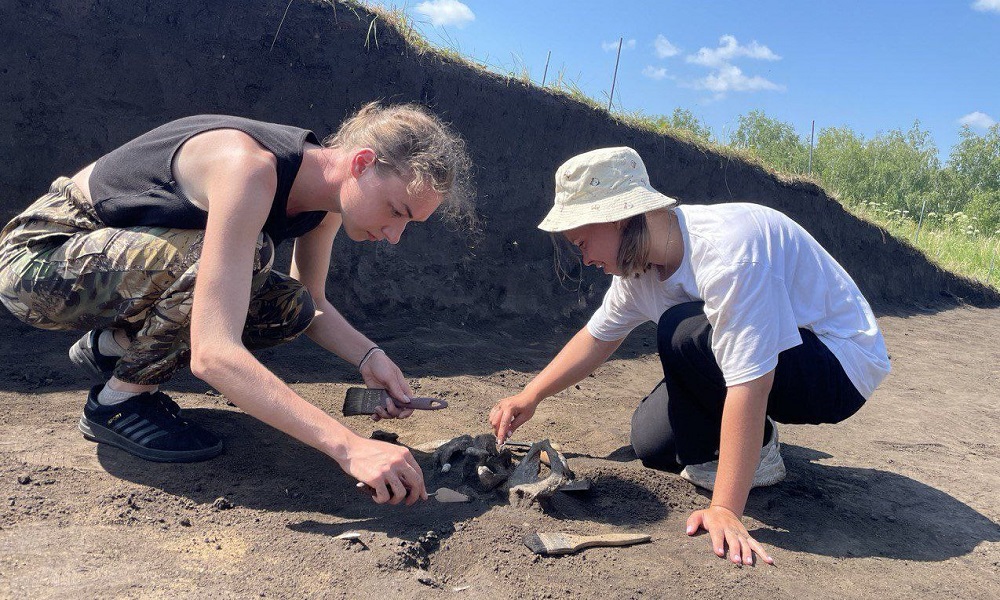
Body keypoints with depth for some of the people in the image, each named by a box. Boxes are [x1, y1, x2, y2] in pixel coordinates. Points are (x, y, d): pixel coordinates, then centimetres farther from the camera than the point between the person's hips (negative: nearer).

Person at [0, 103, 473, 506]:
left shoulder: (330, 195, -9)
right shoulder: (250, 168, -35)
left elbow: (314, 307, 5)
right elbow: (212, 355, -43)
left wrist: (369, 357, -16)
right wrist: (349, 447, -47)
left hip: (124, 259, 8)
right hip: (40, 256, -7)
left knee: (290, 309, -7)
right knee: (249, 252, -31)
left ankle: (112, 347, 11)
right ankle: (117, 401, -9)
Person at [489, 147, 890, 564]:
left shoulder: (726, 249, -34)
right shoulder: (638, 263, -7)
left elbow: (750, 383, -37)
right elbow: (597, 337, 7)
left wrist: (724, 509, -36)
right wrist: (529, 397, 1)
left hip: (840, 367, -7)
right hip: (760, 359, 8)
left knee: (682, 331, -30)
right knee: (652, 444, -3)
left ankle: (756, 452, -7)